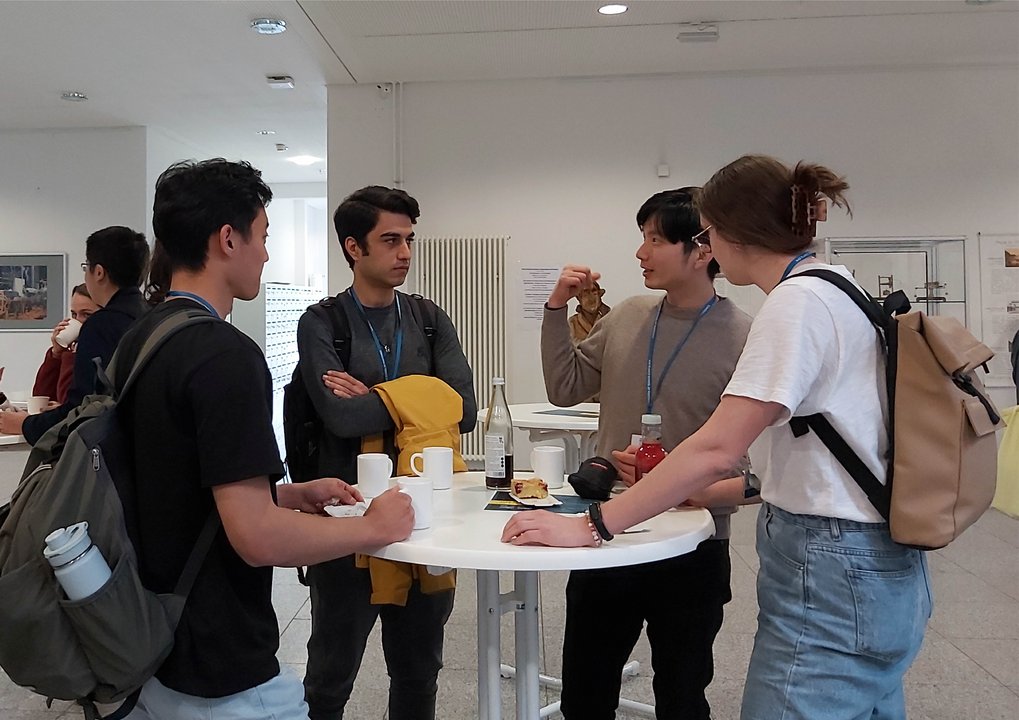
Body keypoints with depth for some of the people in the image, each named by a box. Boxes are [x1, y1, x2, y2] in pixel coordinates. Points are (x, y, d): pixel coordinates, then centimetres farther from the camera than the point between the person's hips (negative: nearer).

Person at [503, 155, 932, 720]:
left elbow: (717, 449, -23)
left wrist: (590, 527, -20)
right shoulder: (839, 291, 11)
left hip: (831, 575, -10)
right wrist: (699, 488, 14)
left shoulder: (798, 301, -18)